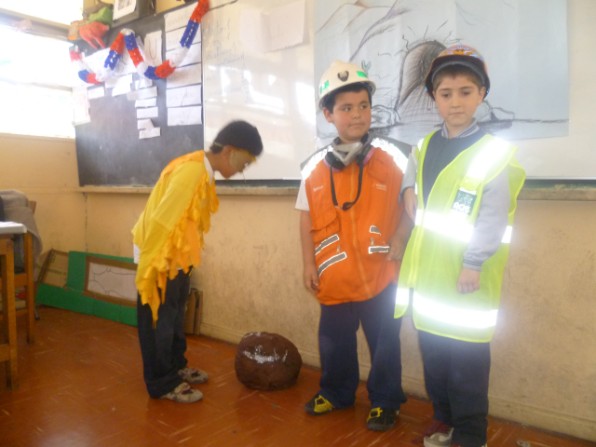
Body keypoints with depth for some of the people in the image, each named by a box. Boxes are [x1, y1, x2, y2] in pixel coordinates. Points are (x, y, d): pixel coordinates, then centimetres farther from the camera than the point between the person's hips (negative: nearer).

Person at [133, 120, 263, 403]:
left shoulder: (203, 171, 5)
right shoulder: (191, 171, -25)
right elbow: (160, 220, -26)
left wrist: (186, 260, 14)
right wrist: (149, 266, -21)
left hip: (177, 257, 9)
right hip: (160, 257, -9)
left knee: (175, 315, 20)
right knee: (159, 320, 4)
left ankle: (176, 367, 35)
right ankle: (163, 383, 18)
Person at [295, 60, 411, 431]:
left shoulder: (392, 159, -6)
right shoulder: (316, 167, -1)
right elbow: (306, 219, 3)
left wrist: (399, 242, -14)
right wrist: (309, 265, 1)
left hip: (380, 276, -2)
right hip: (334, 278, 2)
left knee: (384, 344, 14)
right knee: (334, 343, 19)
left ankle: (384, 401, 35)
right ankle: (336, 393, 42)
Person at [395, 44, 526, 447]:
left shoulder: (493, 153, -10)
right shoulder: (426, 146, 10)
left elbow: (493, 218, -15)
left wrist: (473, 263, -19)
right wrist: (409, 189, 11)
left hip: (466, 275, -6)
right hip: (428, 272, 7)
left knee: (466, 358, 4)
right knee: (433, 351, 17)